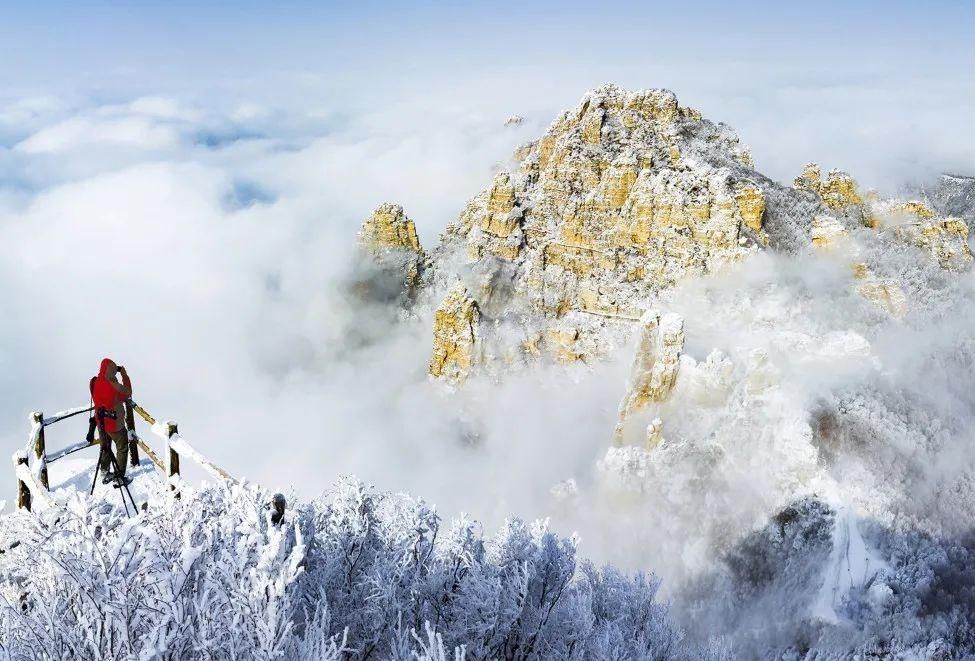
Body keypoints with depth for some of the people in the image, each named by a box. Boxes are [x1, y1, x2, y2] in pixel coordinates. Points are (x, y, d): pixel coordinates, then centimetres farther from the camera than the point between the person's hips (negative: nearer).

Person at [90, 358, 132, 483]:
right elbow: (127, 393, -11)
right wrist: (124, 375, -7)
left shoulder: (95, 382, -9)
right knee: (122, 449, 10)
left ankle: (106, 473, 33)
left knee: (105, 447, 23)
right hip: (115, 423, -7)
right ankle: (119, 476, 11)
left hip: (100, 422, 7)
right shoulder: (114, 386, -29)